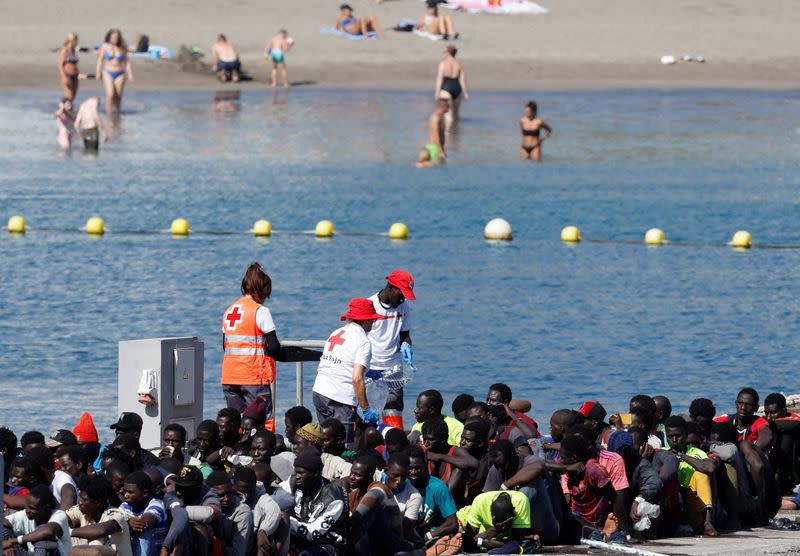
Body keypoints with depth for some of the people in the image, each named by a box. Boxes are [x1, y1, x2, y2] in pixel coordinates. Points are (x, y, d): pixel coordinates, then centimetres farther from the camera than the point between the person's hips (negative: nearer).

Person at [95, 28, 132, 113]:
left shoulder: (122, 48, 6)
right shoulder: (105, 47, 1)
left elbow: (127, 61, 8)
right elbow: (100, 60, 2)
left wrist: (130, 73, 2)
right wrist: (98, 72, -4)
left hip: (120, 74, 2)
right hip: (108, 73, -2)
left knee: (118, 95, -1)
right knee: (110, 94, -16)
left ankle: (117, 111, 9)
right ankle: (109, 111, -13)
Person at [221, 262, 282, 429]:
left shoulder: (228, 311, 12)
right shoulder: (260, 311, -8)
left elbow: (225, 346, 15)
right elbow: (274, 348, -11)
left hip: (229, 377, 6)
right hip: (253, 377, -6)